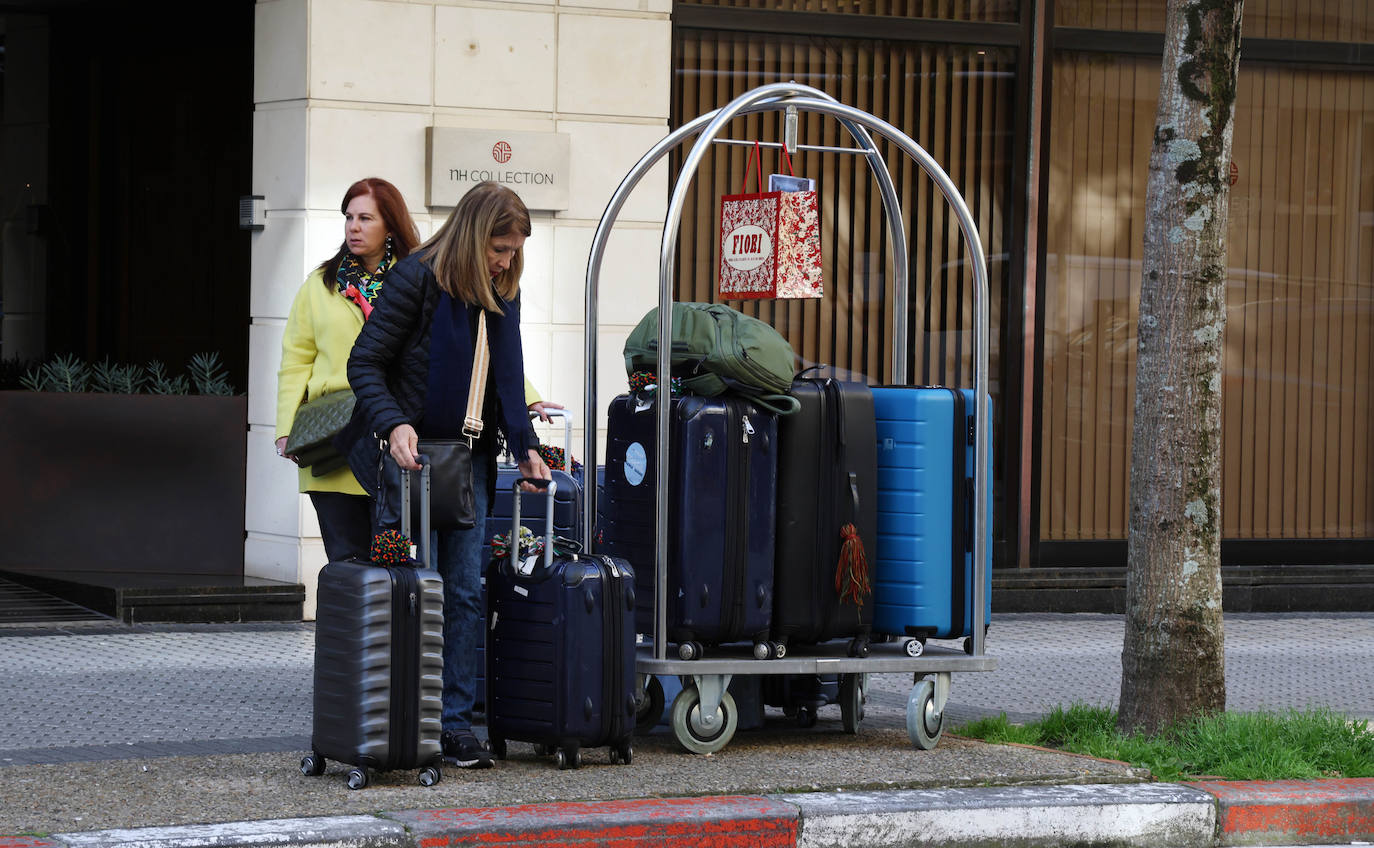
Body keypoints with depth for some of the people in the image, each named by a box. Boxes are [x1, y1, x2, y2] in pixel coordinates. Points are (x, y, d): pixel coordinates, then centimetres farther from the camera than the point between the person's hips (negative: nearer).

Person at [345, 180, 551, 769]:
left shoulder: (502, 292, 10)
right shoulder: (418, 278, -11)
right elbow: (364, 364, -12)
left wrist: (523, 445, 8)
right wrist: (393, 424, -26)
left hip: (469, 458, 6)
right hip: (409, 455, -6)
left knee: (466, 591, 4)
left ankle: (454, 722, 8)